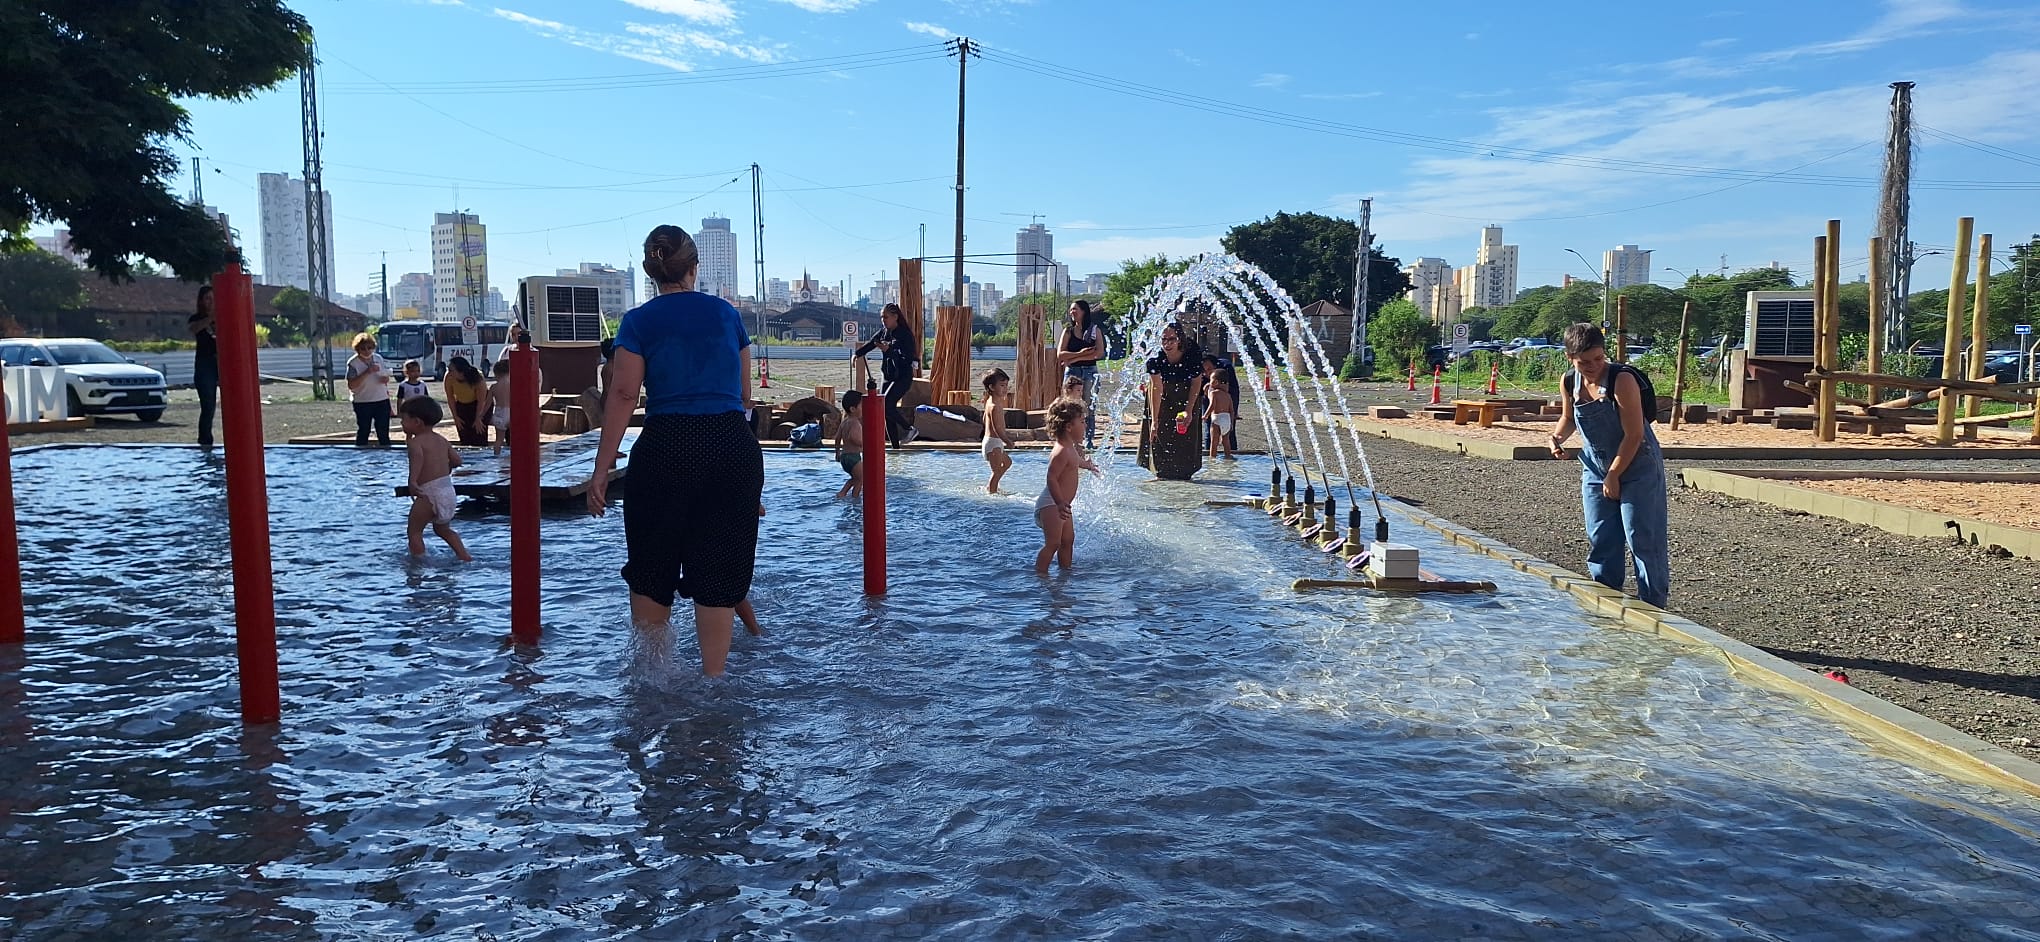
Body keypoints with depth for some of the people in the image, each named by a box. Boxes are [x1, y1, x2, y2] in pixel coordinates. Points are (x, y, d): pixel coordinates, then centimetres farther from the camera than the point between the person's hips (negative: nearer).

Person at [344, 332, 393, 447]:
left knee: (383, 432, 9)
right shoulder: (353, 363, -9)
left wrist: (386, 378, -5)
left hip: (382, 400, 4)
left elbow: (386, 374, 20)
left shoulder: (379, 359, 7)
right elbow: (351, 385, -18)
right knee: (363, 432, 2)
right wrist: (367, 372, -25)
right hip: (362, 403, -4)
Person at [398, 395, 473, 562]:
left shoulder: (415, 442, -7)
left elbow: (418, 456, -29)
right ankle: (466, 557, 15)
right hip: (449, 490, 8)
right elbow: (457, 461, 16)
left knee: (413, 531, 6)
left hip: (429, 493, -8)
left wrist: (413, 480, -40)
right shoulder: (442, 441, 14)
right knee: (443, 529, 24)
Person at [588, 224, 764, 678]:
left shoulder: (639, 321, 2)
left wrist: (602, 469, -5)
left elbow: (623, 395, -6)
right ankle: (712, 677, 12)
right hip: (734, 447, 2)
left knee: (652, 572, 14)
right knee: (719, 571, 8)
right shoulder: (727, 313, 10)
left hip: (666, 448, -2)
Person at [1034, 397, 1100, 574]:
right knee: (1053, 543, -14)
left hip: (1062, 504, 11)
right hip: (1051, 504, -11)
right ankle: (1040, 574, -11)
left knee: (1068, 540, 18)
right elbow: (1052, 478, -31)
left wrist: (1087, 465, 58)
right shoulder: (1062, 452, -23)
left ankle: (1066, 570, 30)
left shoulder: (1071, 448, 11)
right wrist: (1060, 503, -41)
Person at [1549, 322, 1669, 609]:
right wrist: (1558, 437, -4)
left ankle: (1653, 607, 5)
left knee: (1643, 539, -3)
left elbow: (1634, 434, -19)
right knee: (1600, 539, 9)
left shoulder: (1622, 380, -21)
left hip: (1637, 469, -6)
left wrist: (1613, 475, -14)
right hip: (1595, 470, 6)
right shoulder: (1569, 383, -3)